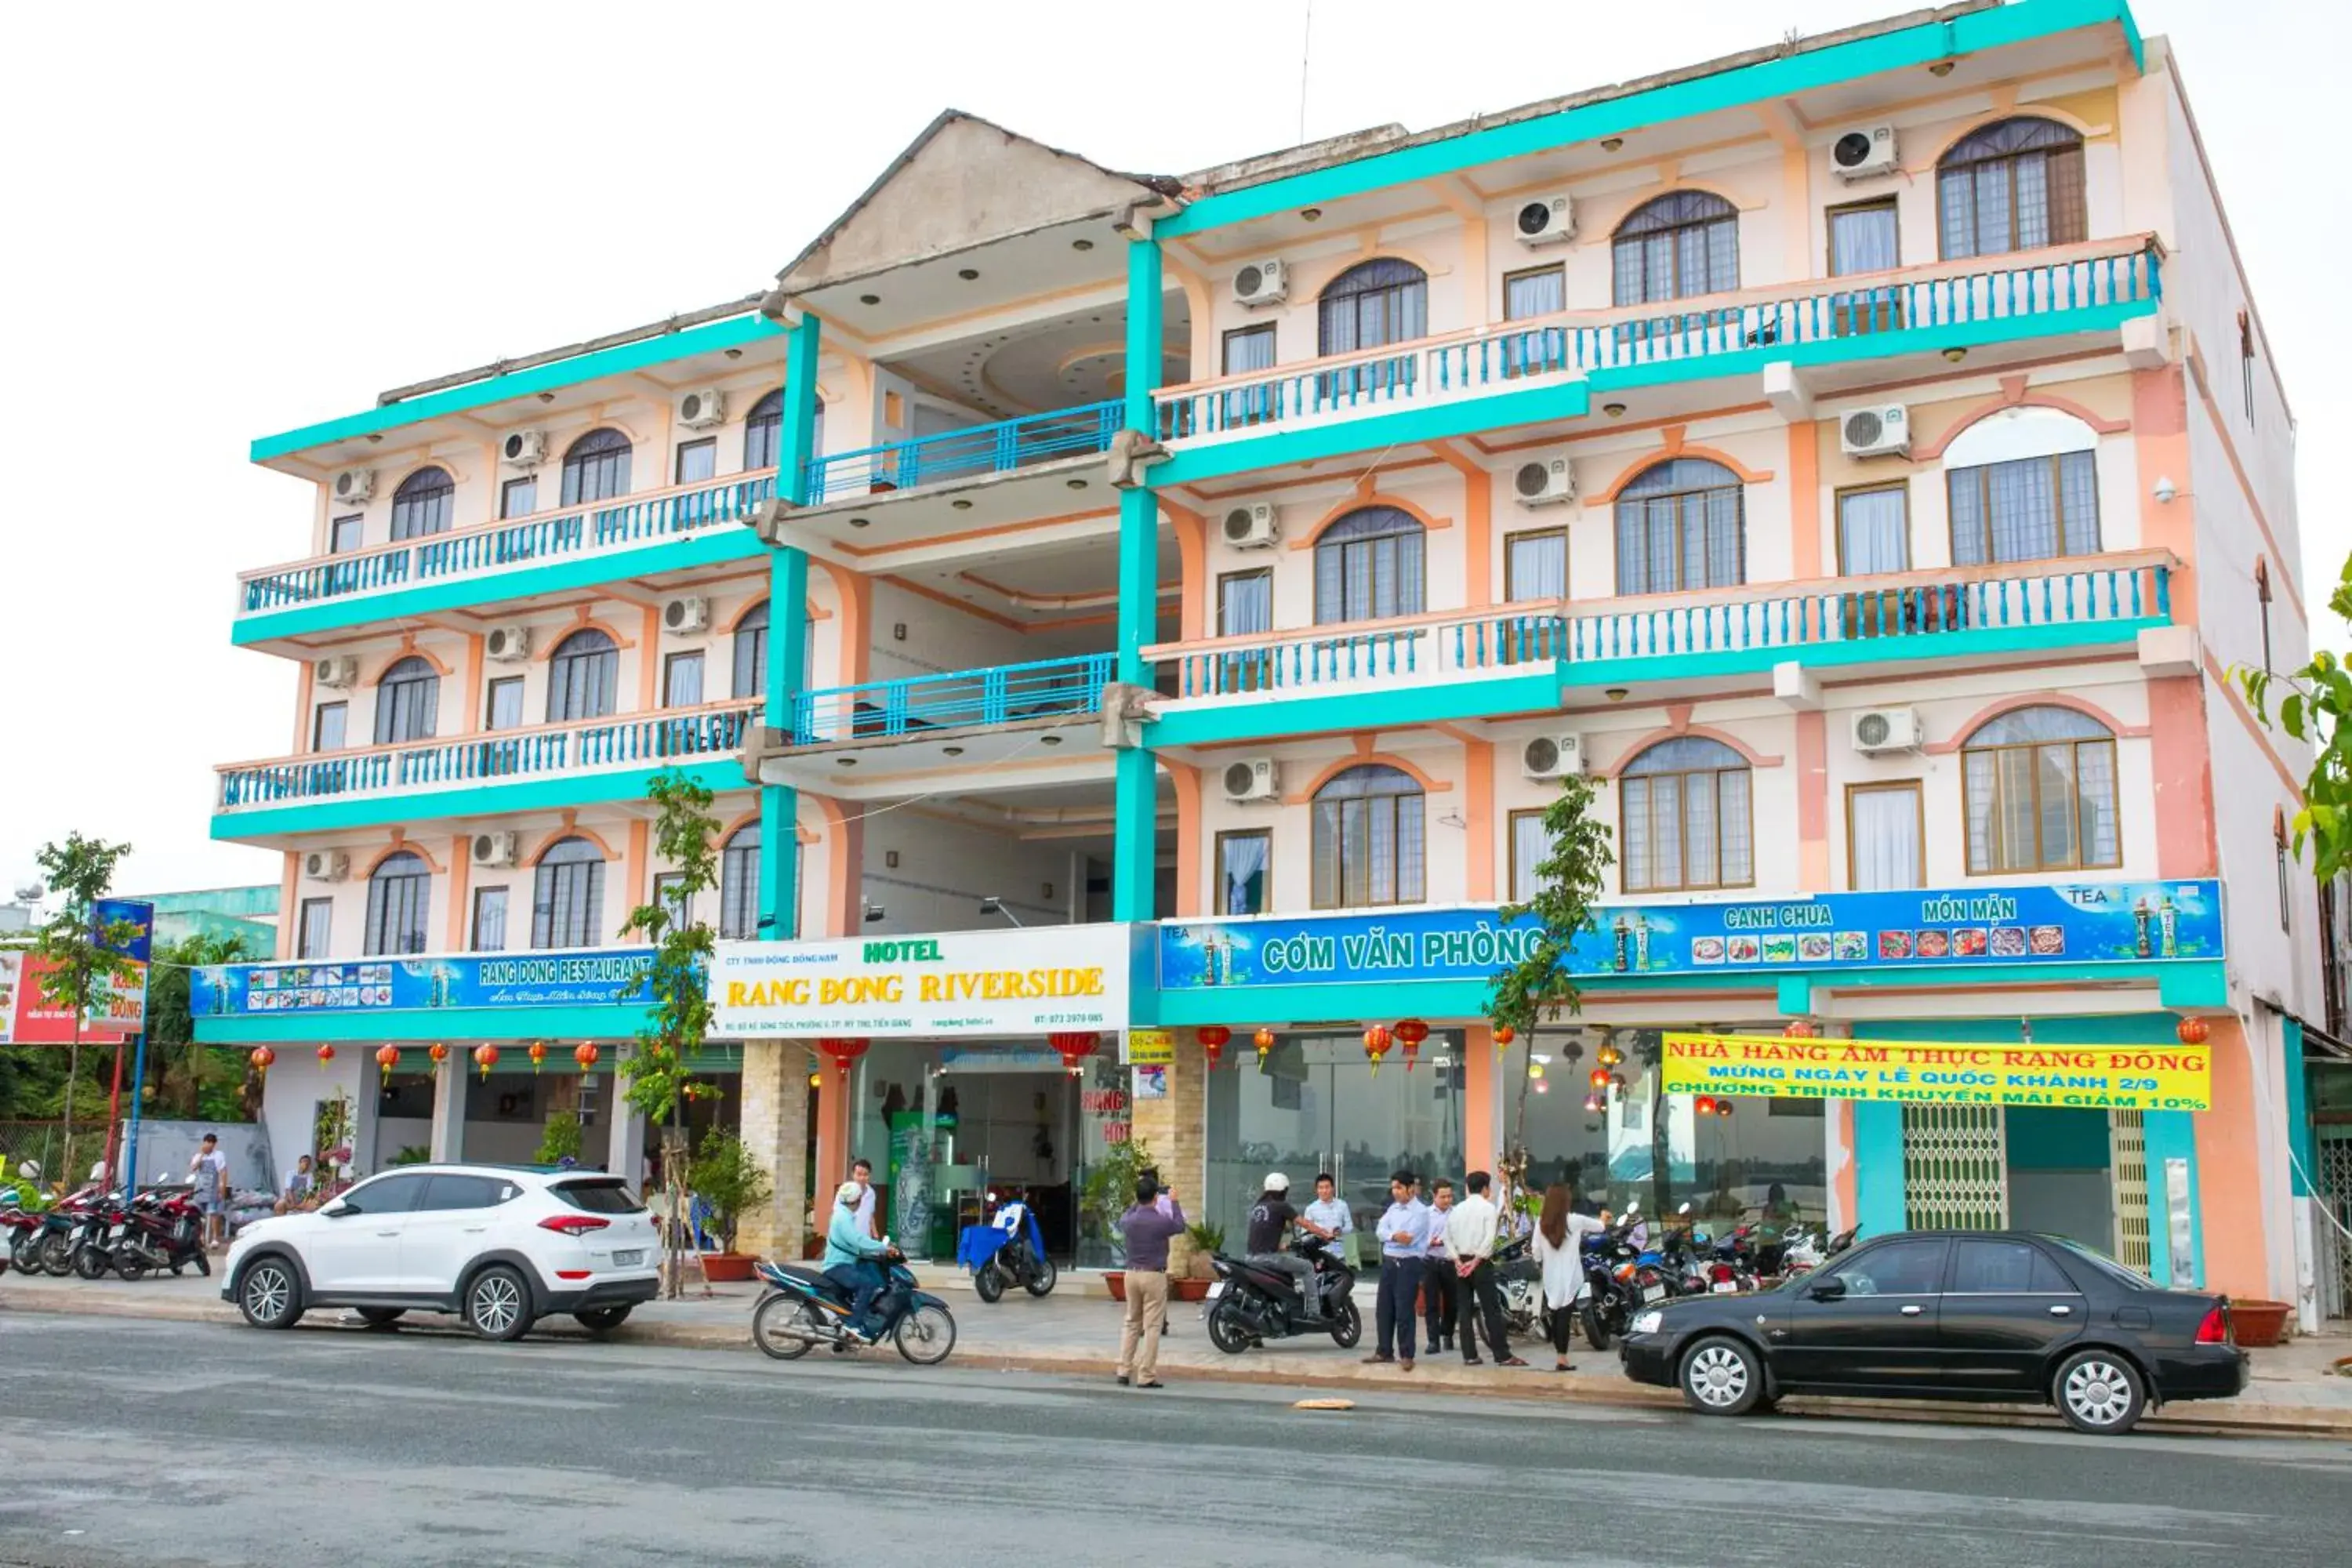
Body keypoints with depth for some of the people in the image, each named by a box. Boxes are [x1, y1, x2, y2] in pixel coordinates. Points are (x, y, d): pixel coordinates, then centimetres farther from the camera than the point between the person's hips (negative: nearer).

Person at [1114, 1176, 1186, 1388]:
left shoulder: (1128, 1221, -1)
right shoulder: (1162, 1221, -13)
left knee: (1131, 1323, 15)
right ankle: (1146, 1376, -2)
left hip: (1132, 1274, 5)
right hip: (1154, 1276, -5)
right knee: (1152, 1326, -1)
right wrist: (1173, 1203, 22)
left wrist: (1137, 1203, 33)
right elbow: (1180, 1226, 9)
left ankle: (1124, 1371, 12)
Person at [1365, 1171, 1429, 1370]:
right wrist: (1396, 1236, -17)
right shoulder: (1392, 1208, 13)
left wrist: (1390, 1235, -8)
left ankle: (1407, 1355, 4)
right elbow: (1381, 1231, 0)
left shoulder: (1421, 1211, -8)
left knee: (1404, 1311, -4)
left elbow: (1408, 1238, -19)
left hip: (1408, 1264, -7)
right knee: (1384, 1309, 10)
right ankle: (1384, 1351, 19)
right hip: (1388, 1262, 7)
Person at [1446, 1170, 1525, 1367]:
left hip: (1461, 1263, 5)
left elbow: (1447, 1236, 6)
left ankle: (1469, 1355, 6)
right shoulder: (1488, 1207, -5)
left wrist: (1457, 1259, 0)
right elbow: (1489, 1238, -17)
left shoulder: (1458, 1208, 11)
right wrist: (1476, 1260, -14)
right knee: (1492, 1310, -3)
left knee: (1465, 1310, 7)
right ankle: (1503, 1356, -4)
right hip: (1481, 1263, -5)